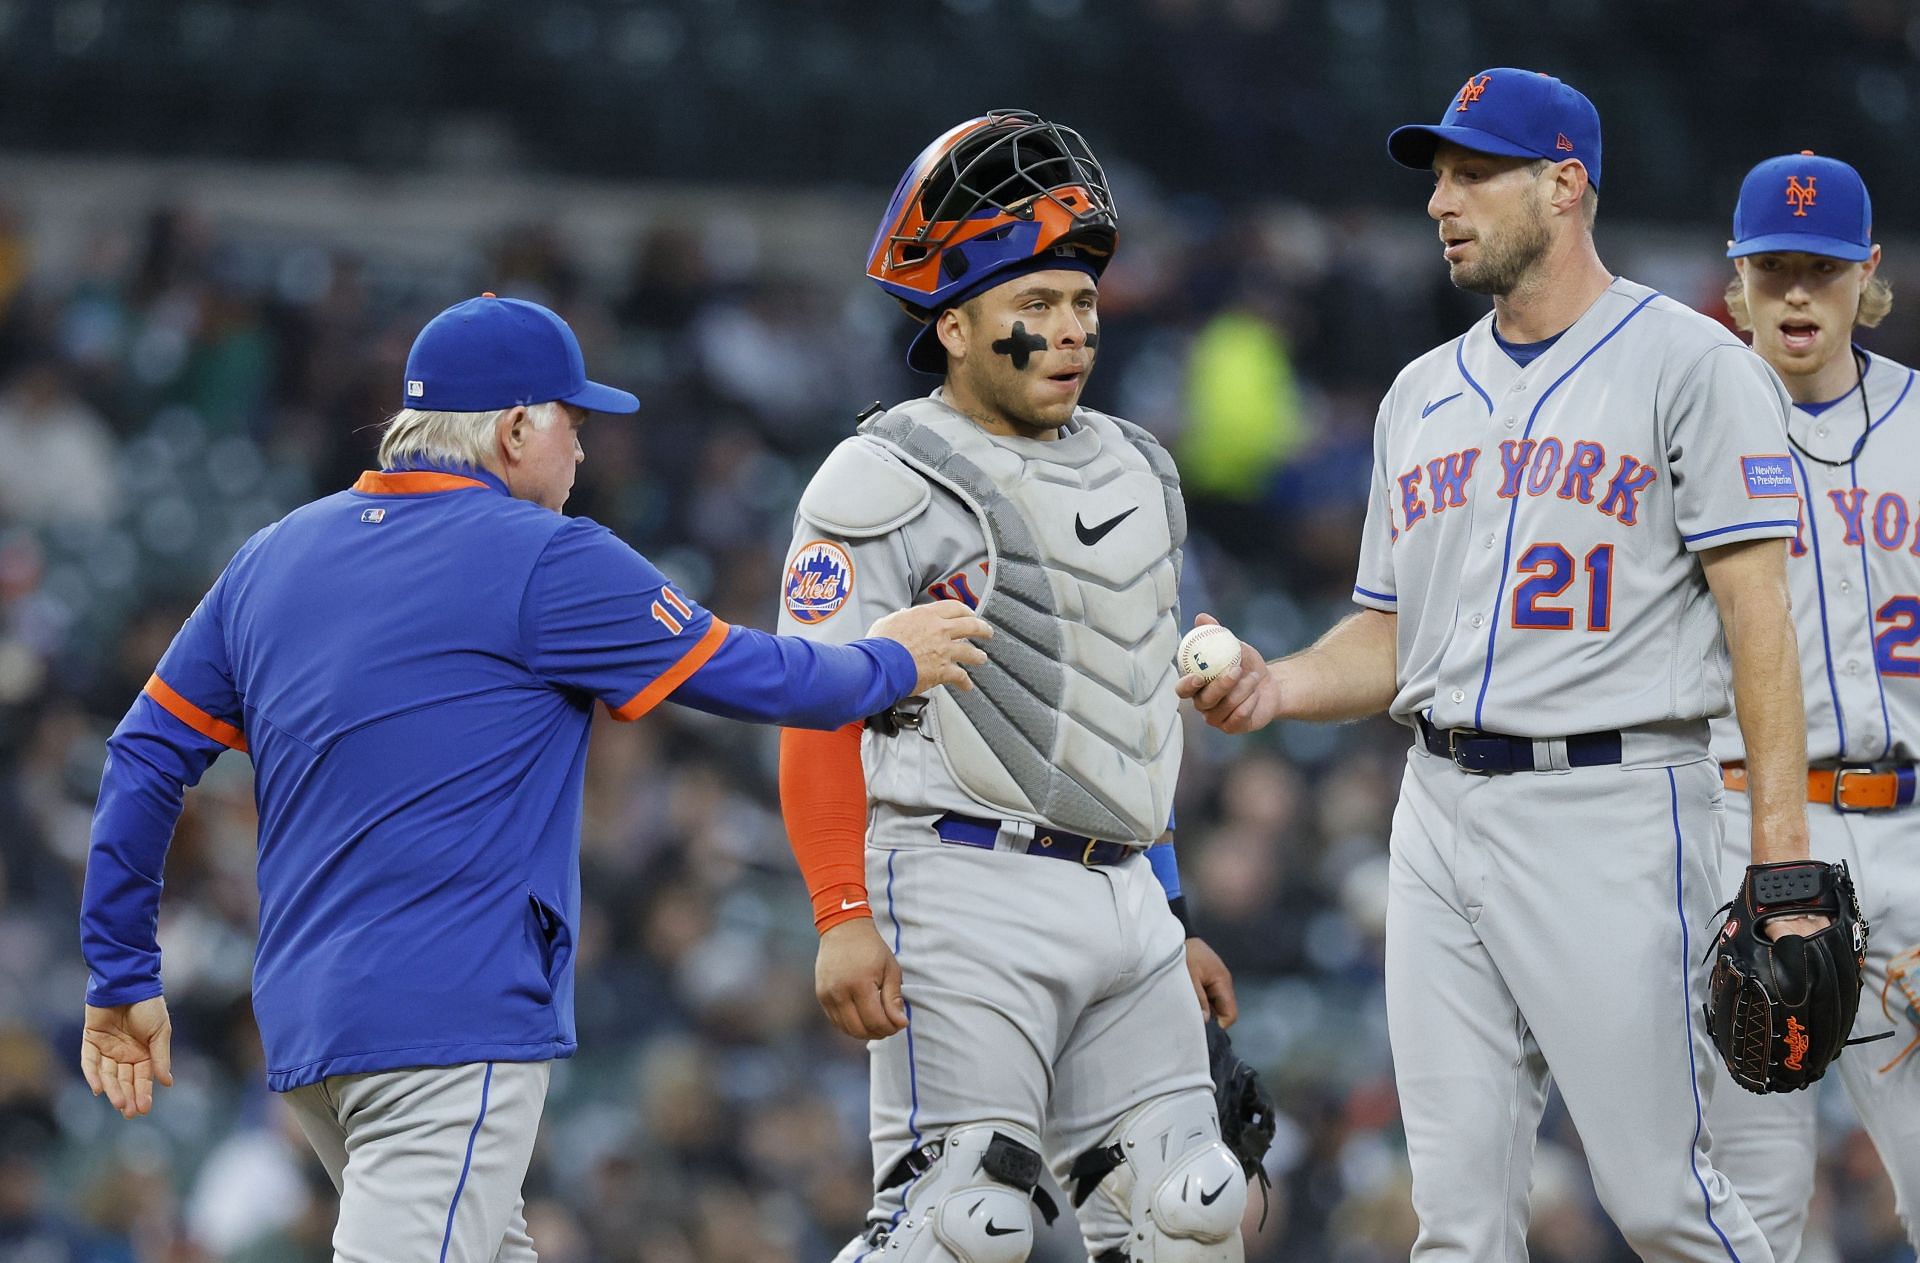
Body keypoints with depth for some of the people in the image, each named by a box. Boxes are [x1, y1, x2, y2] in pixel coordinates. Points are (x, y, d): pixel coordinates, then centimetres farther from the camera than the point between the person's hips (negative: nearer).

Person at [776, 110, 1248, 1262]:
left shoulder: (1133, 474, 18)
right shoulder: (886, 485, -6)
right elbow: (820, 712, -11)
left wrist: (1171, 923, 22)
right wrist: (843, 918, -20)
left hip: (1122, 896, 8)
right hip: (966, 895, -8)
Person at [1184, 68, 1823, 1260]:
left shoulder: (1690, 365, -2)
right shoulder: (1423, 394, 18)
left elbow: (1757, 610, -8)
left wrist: (1782, 850, -16)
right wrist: (1276, 685, -1)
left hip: (1615, 808, -6)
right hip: (1442, 806, 6)